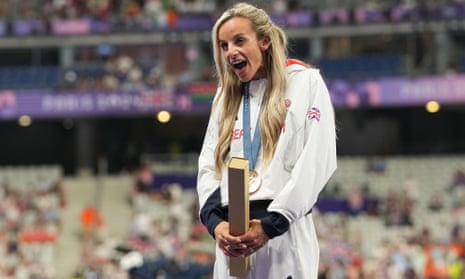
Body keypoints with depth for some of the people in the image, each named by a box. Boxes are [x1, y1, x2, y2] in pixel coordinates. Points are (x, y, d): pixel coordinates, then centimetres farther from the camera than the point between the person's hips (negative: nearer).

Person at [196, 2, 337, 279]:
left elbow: (317, 161, -6)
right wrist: (215, 222, -5)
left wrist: (270, 225, -13)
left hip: (285, 233, -5)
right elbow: (208, 166, 15)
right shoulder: (226, 97, 22)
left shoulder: (306, 82, 4)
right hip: (232, 236, 5)